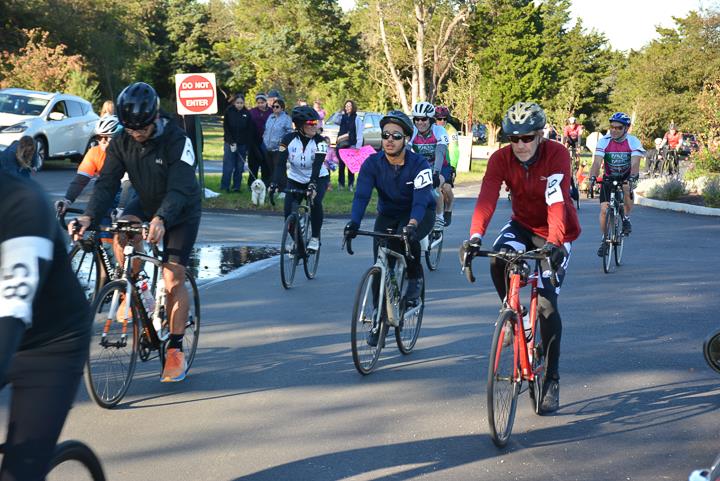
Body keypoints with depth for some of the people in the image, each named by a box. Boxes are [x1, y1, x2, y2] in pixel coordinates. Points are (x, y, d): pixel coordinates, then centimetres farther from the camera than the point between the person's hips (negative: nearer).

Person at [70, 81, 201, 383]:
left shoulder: (177, 140, -28)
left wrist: (161, 219, -56)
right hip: (146, 204, 4)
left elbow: (179, 188, -37)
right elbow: (107, 182, -19)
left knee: (173, 282, -10)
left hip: (180, 213, -4)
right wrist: (89, 216, -37)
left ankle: (175, 350, 2)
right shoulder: (122, 143, -13)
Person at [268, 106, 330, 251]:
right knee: (289, 212, -12)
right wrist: (275, 183, -38)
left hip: (319, 178, -2)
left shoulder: (320, 141, -20)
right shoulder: (289, 139, -16)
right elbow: (281, 163, -23)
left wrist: (313, 185, -47)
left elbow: (317, 165, -32)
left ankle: (315, 238, -13)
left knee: (315, 202, -31)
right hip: (295, 179, 2)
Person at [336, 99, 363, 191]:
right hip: (341, 145, 4)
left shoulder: (357, 118, -2)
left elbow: (359, 133, -8)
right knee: (341, 165, 4)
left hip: (351, 145, -4)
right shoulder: (342, 117, 12)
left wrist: (358, 146, -18)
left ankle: (350, 184, 6)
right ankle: (341, 183, 13)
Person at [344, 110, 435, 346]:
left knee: (408, 238, -37)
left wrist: (411, 224, -55)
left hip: (420, 214, -3)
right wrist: (353, 223, -46)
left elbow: (421, 199, -35)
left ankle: (415, 279, -8)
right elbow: (361, 195, -27)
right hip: (388, 215, 3)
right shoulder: (372, 163, -16)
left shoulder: (418, 164, -24)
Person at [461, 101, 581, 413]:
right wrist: (475, 236, -47)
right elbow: (487, 198, -30)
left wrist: (554, 242, -51)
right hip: (522, 224, 3)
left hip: (555, 233, -3)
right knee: (498, 259, -31)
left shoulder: (557, 155, -26)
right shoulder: (500, 159, -17)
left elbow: (556, 202, -36)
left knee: (547, 303, -11)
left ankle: (552, 379, 3)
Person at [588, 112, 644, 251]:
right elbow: (597, 162, -24)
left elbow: (635, 163, -30)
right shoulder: (604, 141, -17)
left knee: (627, 188, -36)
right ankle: (604, 240, 9)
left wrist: (632, 177, -49)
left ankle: (626, 218, -12)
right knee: (604, 209, -9)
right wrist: (593, 178, -42)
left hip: (627, 176, -2)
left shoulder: (633, 142, -19)